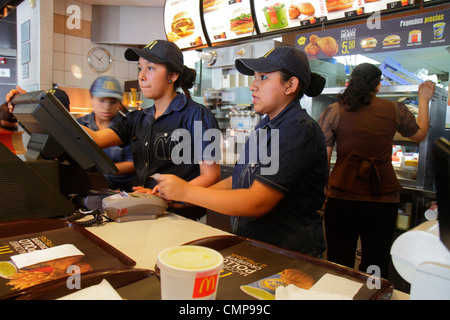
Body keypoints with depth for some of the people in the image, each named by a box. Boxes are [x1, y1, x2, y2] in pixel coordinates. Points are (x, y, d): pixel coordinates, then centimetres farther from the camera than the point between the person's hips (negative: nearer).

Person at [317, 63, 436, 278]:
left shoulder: (333, 111, -1)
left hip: (342, 198, -1)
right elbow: (420, 134, 24)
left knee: (339, 266, 9)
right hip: (383, 199, 2)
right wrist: (424, 100, 38)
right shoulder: (395, 110, 4)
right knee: (376, 267, 15)